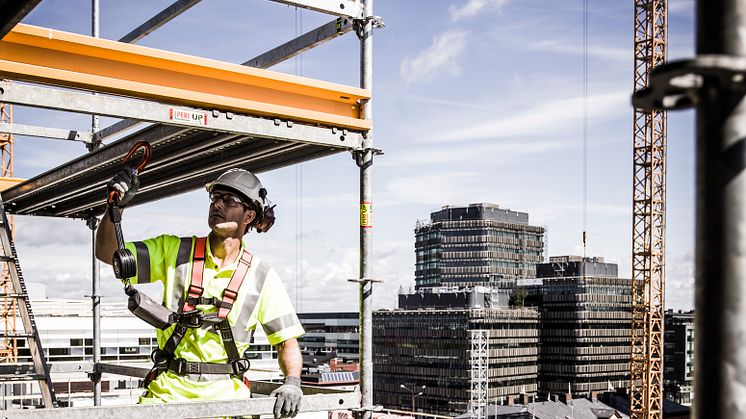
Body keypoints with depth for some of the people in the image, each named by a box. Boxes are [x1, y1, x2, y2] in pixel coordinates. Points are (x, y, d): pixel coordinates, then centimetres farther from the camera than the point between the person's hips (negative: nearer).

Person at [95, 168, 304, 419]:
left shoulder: (261, 277, 3)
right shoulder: (173, 251, 6)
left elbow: (287, 340, 5)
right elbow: (107, 253, 3)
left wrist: (292, 383, -14)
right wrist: (116, 207, -14)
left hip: (226, 393, 0)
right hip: (168, 391, 0)